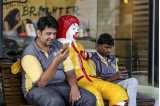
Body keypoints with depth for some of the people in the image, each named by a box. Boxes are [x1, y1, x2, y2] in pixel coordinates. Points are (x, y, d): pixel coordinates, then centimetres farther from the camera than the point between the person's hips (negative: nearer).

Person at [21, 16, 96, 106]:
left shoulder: (58, 46, 6)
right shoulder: (30, 53, -14)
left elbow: (68, 71, 6)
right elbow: (41, 83, -22)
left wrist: (74, 86, -15)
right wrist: (56, 61, -33)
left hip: (61, 85, 6)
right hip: (38, 89, -6)